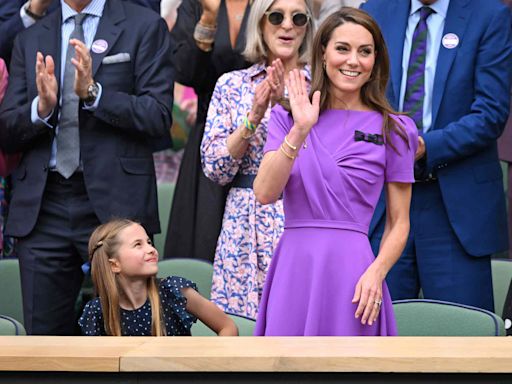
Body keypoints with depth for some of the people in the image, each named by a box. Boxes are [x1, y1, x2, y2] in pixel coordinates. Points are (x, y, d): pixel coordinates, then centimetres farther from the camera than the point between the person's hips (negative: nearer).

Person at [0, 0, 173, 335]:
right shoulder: (31, 39, 16)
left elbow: (159, 116, -6)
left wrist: (93, 91, -18)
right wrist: (42, 107, -10)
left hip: (114, 203, -3)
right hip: (42, 208, 4)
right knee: (45, 335, 5)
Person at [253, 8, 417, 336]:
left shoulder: (394, 130, 3)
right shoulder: (287, 117, 8)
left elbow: (399, 222, 5)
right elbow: (264, 194, -5)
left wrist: (376, 272, -12)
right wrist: (299, 132, -15)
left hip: (351, 270, -1)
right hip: (293, 268, 2)